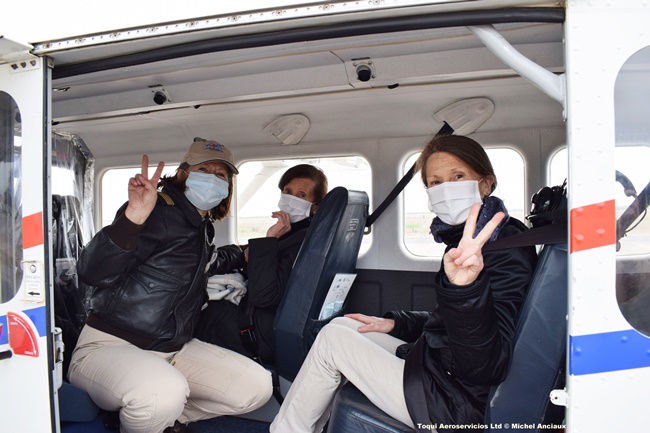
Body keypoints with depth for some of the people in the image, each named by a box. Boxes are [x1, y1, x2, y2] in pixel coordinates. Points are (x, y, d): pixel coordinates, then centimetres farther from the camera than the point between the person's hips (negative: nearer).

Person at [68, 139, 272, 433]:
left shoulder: (203, 227, 10)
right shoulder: (159, 212, -14)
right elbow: (92, 272, -27)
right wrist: (134, 216, -40)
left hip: (174, 350, 7)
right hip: (110, 345, -7)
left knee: (257, 386, -6)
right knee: (164, 392, -39)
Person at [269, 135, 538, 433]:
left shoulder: (507, 248, -20)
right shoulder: (467, 238, 8)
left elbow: (485, 369, -29)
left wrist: (466, 289, -46)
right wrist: (395, 323, 10)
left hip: (453, 408, -9)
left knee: (332, 340, -7)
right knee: (341, 327, 11)